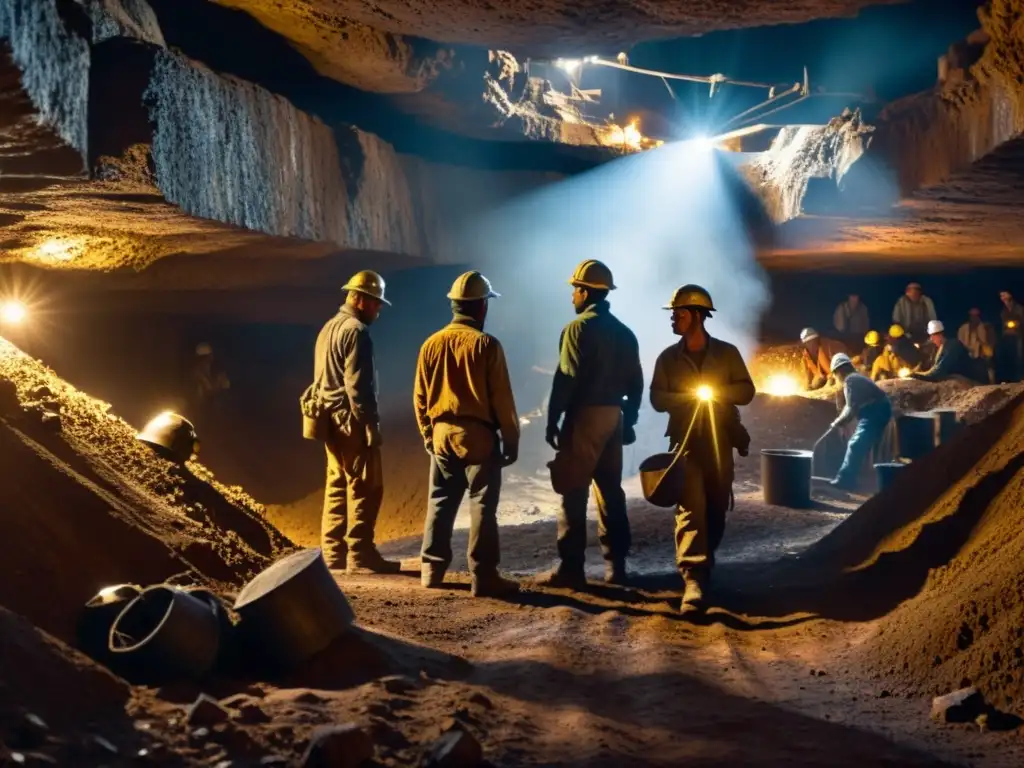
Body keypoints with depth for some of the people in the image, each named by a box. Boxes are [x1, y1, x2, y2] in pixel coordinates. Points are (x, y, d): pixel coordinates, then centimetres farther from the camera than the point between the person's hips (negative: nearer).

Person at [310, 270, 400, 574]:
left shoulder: (329, 328, 17)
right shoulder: (356, 331, -13)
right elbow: (358, 385, -19)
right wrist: (371, 423, -17)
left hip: (332, 419, 10)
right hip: (351, 421, -10)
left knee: (337, 487, 11)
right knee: (364, 489, -6)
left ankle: (333, 553, 13)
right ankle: (360, 555, -6)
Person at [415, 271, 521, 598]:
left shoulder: (432, 344, 4)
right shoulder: (486, 345, -10)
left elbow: (420, 397, 9)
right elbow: (502, 399, -9)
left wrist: (428, 434, 20)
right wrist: (511, 440, 0)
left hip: (442, 434, 5)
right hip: (478, 435, -5)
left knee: (440, 502, 13)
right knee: (482, 506, -1)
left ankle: (432, 569, 17)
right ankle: (484, 576, -1)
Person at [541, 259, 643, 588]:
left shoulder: (578, 329, -10)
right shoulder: (624, 333, 13)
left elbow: (565, 380, -15)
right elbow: (635, 383, 14)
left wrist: (552, 422, -10)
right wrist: (629, 421, 19)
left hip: (584, 417, -7)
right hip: (613, 417, 7)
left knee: (573, 493, -4)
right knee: (611, 491, 12)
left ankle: (571, 568, -5)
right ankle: (615, 566, 15)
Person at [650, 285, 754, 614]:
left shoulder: (727, 352, 4)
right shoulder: (668, 357, 6)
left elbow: (746, 391, 3)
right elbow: (658, 399, 1)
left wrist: (717, 390, -14)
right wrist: (689, 396, -15)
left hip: (719, 440, 1)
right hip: (685, 440, -1)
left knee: (717, 508, 9)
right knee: (690, 507, -14)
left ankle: (704, 565, 31)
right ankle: (693, 578, -20)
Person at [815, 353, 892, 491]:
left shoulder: (850, 381, -11)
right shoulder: (856, 379, 20)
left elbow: (852, 410, -16)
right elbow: (851, 406, 22)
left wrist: (837, 424, -5)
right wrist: (839, 422, 12)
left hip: (874, 413, -10)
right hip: (878, 412, 10)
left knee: (855, 446, -11)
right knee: (860, 446, 15)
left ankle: (844, 480, -12)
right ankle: (847, 479, 19)